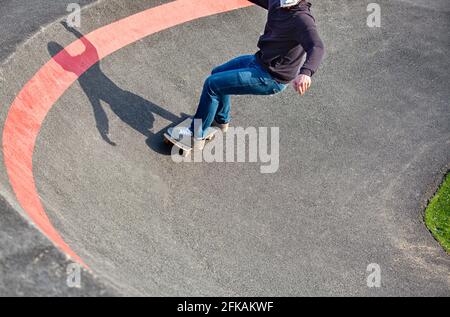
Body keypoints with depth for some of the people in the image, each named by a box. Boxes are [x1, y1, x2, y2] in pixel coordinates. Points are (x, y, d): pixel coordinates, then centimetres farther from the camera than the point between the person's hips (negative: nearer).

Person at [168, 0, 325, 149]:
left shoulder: (302, 18, -27)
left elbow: (317, 47, -41)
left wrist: (305, 72, -60)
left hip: (270, 78, -9)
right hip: (259, 60, 10)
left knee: (212, 84, -11)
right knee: (218, 74, 27)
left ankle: (196, 136, 4)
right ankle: (222, 120, 48)